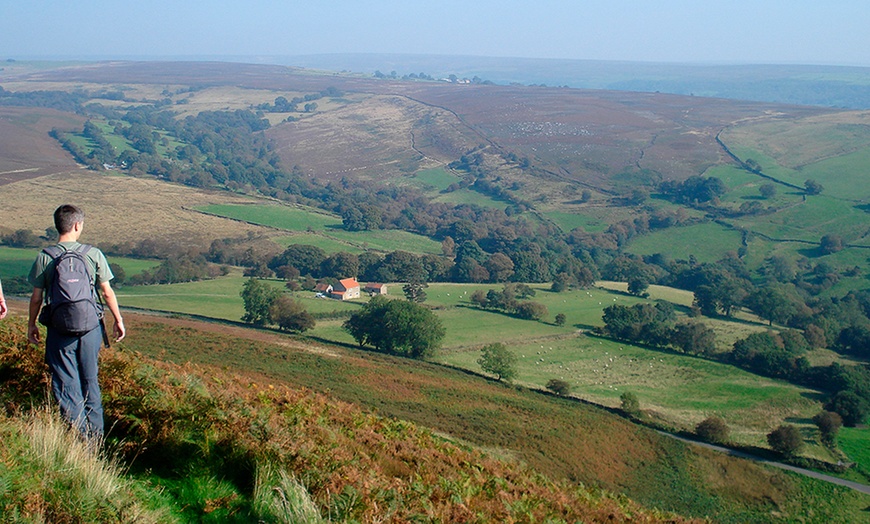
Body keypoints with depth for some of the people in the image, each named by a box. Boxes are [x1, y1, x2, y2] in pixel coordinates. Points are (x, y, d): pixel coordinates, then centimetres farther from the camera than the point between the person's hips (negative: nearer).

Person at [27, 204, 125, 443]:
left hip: (59, 329, -2)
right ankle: (96, 435, 23)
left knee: (66, 384, 7)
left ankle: (79, 435, 7)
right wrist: (118, 320, 10)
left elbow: (36, 297, -1)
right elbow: (107, 292, -2)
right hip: (90, 327, 2)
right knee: (90, 381, 16)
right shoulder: (94, 254, -5)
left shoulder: (44, 258, -6)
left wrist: (31, 324, 14)